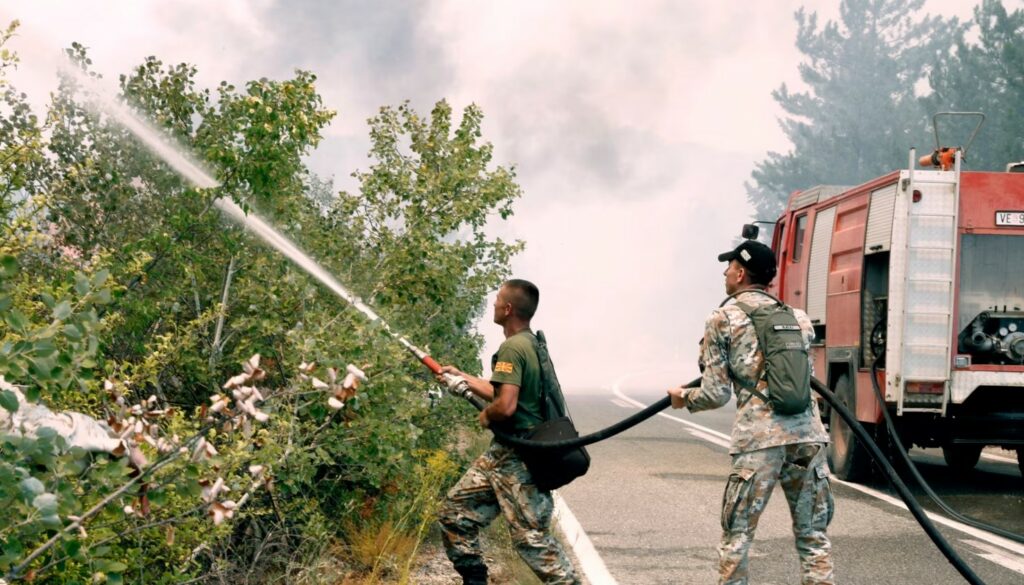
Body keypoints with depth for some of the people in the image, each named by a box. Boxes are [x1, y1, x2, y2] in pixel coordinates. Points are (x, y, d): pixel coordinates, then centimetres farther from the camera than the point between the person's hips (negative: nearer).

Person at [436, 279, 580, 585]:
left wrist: (485, 416, -8)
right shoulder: (531, 344, 12)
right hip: (503, 453, 10)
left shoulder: (512, 348, -18)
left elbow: (505, 406, -28)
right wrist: (461, 377, 30)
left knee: (532, 537, -9)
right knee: (455, 511, 14)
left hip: (518, 458, -10)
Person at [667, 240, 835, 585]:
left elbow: (716, 394, 2)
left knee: (737, 534, 7)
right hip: (808, 434, 4)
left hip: (759, 439, -4)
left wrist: (684, 398, 22)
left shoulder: (723, 320, 5)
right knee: (813, 535, 10)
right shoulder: (798, 318, 18)